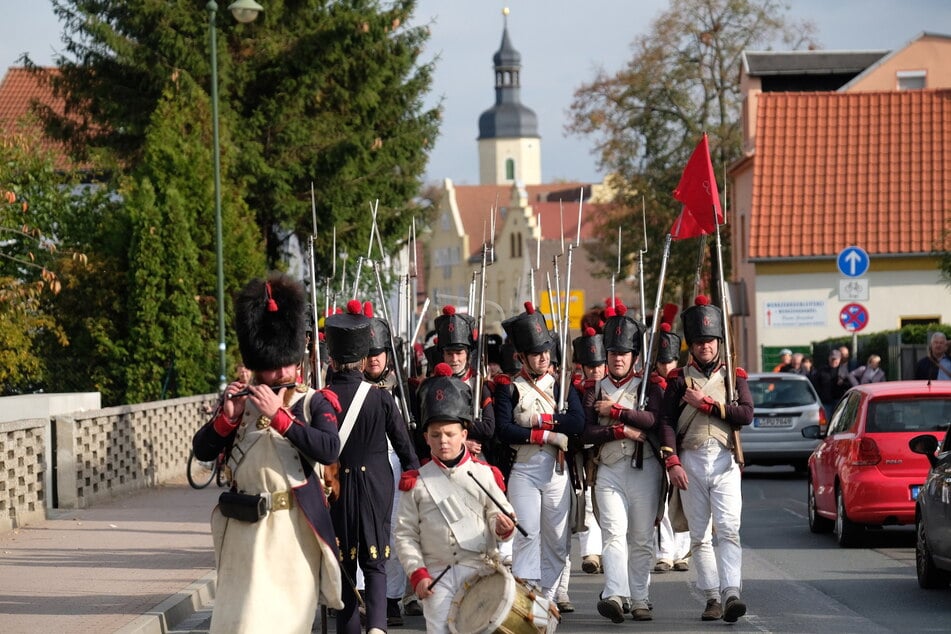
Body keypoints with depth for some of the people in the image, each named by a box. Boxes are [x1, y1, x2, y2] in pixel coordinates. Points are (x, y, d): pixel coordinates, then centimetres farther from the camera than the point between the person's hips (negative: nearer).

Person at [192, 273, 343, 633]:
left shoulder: (313, 403, -2)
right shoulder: (239, 399, 7)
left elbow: (329, 451, -20)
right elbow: (202, 451, 4)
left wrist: (278, 415, -23)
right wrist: (228, 417, -14)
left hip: (294, 526, -2)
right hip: (245, 527, 2)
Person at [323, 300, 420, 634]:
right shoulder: (381, 398, -7)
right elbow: (404, 444, -1)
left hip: (336, 487, 0)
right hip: (376, 484, 0)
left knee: (344, 564, 12)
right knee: (374, 562, 5)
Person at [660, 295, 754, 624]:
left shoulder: (734, 376, 10)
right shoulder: (679, 380, 9)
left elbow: (746, 415, -5)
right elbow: (665, 423, 2)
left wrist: (706, 403, -8)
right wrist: (673, 463, -8)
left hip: (724, 461, -1)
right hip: (690, 461, 1)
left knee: (728, 529, -14)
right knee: (700, 535, 3)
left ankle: (731, 593, -25)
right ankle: (712, 597, 7)